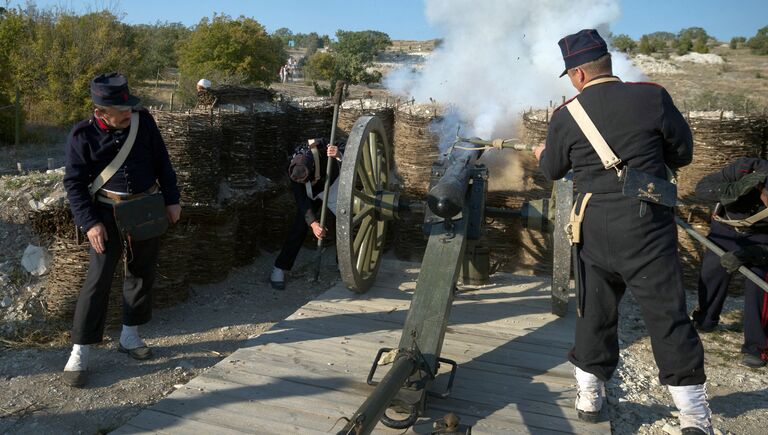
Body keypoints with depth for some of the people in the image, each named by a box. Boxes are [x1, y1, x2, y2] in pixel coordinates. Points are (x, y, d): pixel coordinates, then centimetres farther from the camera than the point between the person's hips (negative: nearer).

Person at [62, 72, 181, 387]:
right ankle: (79, 352, 3)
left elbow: (162, 162, 5)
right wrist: (89, 222, -16)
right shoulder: (83, 135, -11)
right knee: (98, 280, -6)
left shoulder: (144, 121, -4)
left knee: (142, 273, 11)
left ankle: (130, 336, 29)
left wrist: (171, 199, 4)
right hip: (108, 214, -3)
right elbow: (74, 183, -8)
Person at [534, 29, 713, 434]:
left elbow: (553, 170, 12)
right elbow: (683, 153, 5)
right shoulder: (652, 97, -5)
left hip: (594, 229, 1)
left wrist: (542, 154, 34)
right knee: (668, 314, 5)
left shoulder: (565, 116, -3)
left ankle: (588, 397, 26)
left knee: (594, 312, 15)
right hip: (647, 225, -1)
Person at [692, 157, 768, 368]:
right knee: (710, 274, 1)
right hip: (727, 227, 1)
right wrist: (735, 189, -50)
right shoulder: (746, 169, -36)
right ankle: (704, 321, 28)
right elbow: (702, 187, -33)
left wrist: (745, 255, -44)